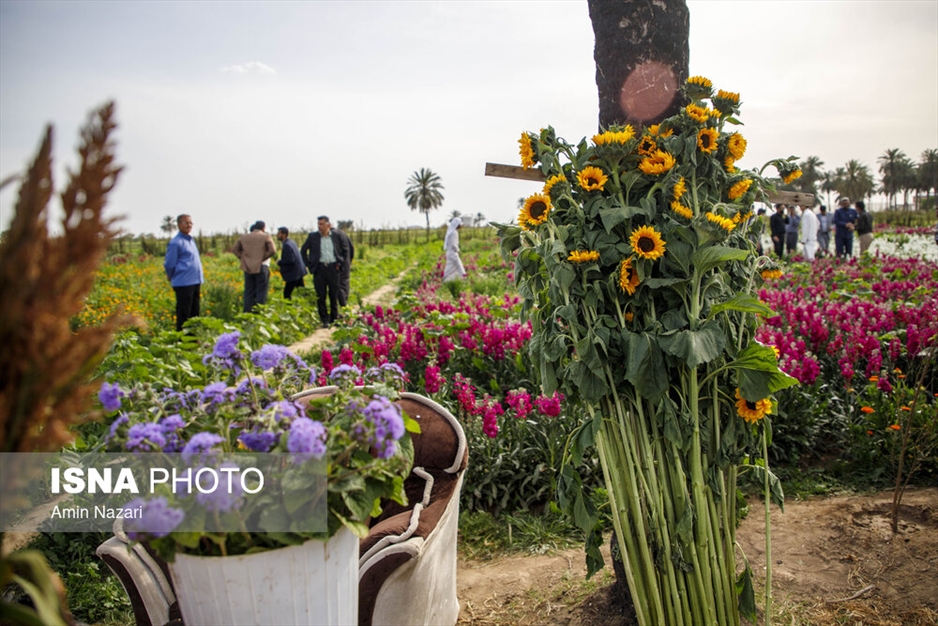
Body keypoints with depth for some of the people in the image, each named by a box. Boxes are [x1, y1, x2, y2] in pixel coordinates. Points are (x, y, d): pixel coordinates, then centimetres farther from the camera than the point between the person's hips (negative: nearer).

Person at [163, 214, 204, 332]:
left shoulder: (191, 240, 14)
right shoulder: (176, 242, -12)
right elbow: (169, 264, -9)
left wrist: (200, 279, 16)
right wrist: (172, 277, 4)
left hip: (195, 282, 8)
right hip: (184, 283, -8)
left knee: (194, 314, 14)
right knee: (183, 314, -3)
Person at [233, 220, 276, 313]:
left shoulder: (244, 237, 10)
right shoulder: (266, 237, -3)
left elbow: (235, 249, 11)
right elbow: (272, 251, -14)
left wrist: (242, 258, 9)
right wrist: (263, 258, -5)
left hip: (248, 268, 4)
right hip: (261, 268, -4)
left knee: (249, 292, 11)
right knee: (261, 292, 2)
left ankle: (247, 313, 12)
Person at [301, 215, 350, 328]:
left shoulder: (336, 236, 4)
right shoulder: (313, 236, 4)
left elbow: (345, 250, 16)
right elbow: (303, 250, 14)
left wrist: (341, 264, 6)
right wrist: (309, 264, 5)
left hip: (333, 268, 0)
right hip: (319, 268, 0)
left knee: (334, 294, 5)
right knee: (321, 295, -2)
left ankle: (334, 318, 16)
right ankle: (325, 320, 6)